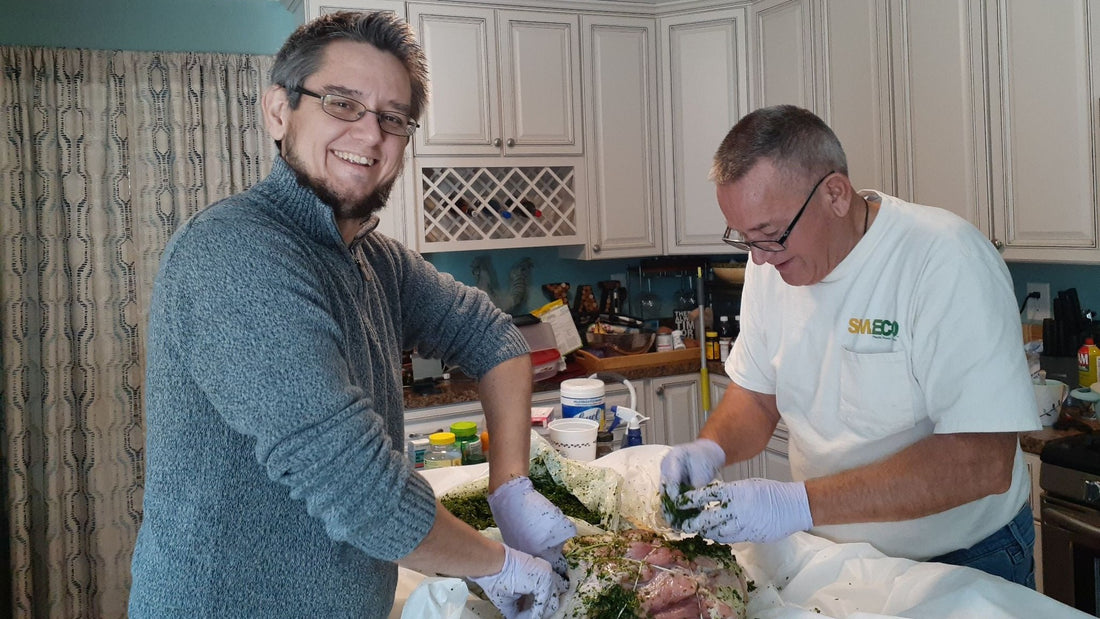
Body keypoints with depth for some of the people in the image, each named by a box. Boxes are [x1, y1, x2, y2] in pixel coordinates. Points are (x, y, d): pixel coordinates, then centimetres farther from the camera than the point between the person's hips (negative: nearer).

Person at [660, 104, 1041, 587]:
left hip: (965, 563, -4)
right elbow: (756, 395, 4)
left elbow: (983, 460, -32)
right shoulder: (770, 263, -7)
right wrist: (710, 449, -18)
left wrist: (800, 503, -37)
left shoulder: (947, 258, -26)